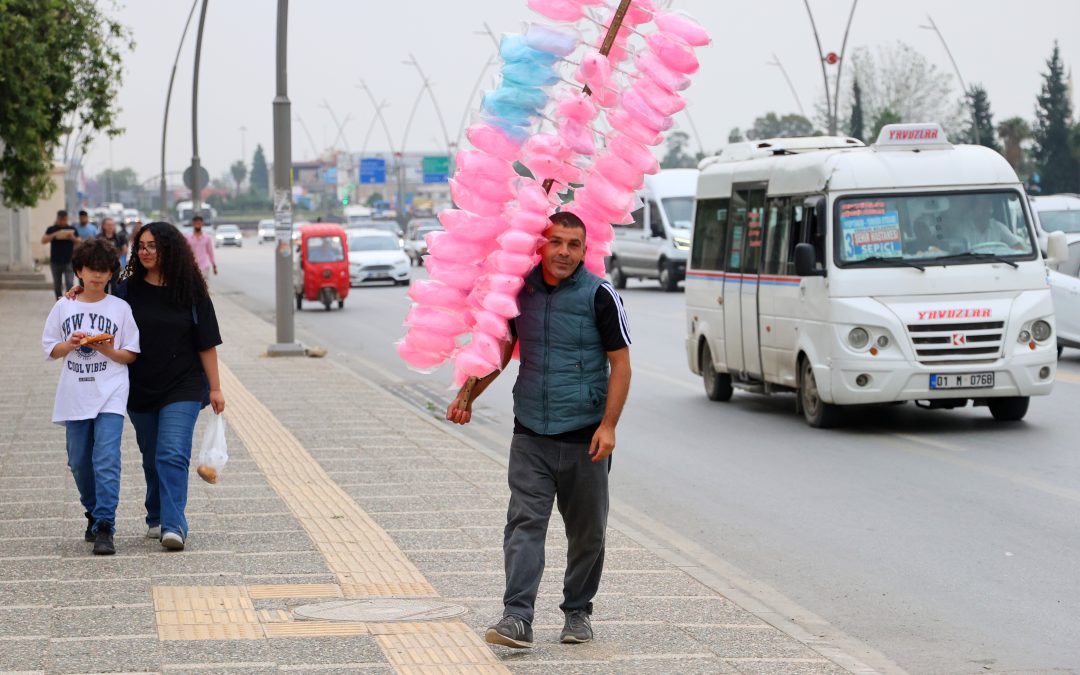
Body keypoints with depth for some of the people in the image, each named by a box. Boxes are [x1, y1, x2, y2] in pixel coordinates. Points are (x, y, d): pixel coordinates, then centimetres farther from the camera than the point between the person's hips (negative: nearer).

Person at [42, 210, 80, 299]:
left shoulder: (72, 229, 6)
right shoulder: (52, 229, 4)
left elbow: (79, 243, 6)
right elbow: (43, 240, -8)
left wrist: (73, 238, -14)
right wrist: (54, 235, -20)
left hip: (69, 262, -1)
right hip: (55, 262, 1)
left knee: (69, 284, -13)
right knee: (57, 286, 10)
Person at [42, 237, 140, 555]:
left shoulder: (120, 308, 1)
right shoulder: (64, 307, 7)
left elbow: (131, 354, 4)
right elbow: (51, 349, 9)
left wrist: (110, 351, -15)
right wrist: (70, 344, -10)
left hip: (110, 395, -3)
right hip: (74, 396, 3)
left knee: (106, 459, -16)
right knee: (79, 461, 10)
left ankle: (104, 528, -18)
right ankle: (95, 514, 32)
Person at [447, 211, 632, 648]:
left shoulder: (599, 296, -7)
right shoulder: (522, 289, 6)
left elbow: (620, 364, -6)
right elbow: (501, 349, 19)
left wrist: (608, 425, -14)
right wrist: (468, 395, 10)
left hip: (583, 437, -3)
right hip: (530, 434, 3)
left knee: (586, 532, 9)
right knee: (524, 523, -8)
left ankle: (577, 613, 25)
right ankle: (517, 619, -15)